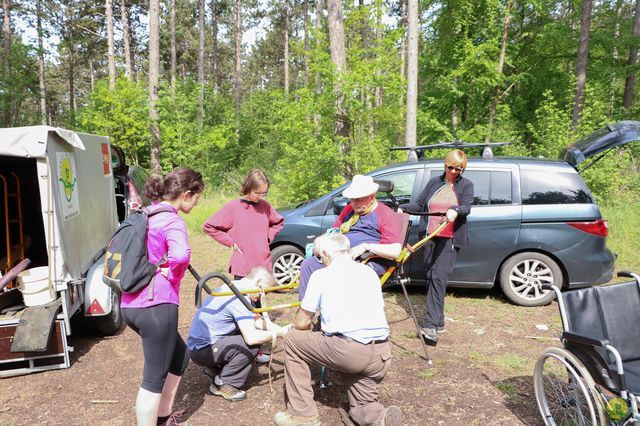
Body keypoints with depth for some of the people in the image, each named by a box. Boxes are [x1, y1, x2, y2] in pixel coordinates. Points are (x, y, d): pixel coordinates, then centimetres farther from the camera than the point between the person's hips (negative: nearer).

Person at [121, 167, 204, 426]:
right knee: (154, 378, 4)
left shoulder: (146, 215, 14)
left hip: (131, 305, 9)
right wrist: (168, 267, -14)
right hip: (155, 306, -9)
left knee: (179, 357, 25)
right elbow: (180, 254, -35)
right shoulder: (172, 221, -14)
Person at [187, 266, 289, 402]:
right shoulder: (239, 297, -23)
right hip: (202, 351, -9)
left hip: (198, 343, 9)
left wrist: (282, 329, 3)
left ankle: (216, 369, 15)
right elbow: (251, 338, -28)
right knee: (252, 345, -18)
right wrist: (279, 333, -14)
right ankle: (222, 384, -1)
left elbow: (257, 321, 12)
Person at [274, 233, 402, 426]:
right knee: (362, 409, 27)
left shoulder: (321, 275, 3)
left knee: (292, 340, 17)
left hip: (347, 351, -6)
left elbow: (301, 323, 7)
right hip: (382, 355, 6)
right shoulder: (370, 272, 18)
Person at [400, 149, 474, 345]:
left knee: (439, 277, -18)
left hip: (450, 239, -4)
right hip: (430, 237, 5)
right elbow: (419, 204, 17)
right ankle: (438, 321, 18)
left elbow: (467, 207, -9)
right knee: (431, 277, 6)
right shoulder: (434, 182, 16)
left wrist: (455, 211, -31)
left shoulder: (466, 185, 7)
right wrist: (403, 209, 0)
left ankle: (431, 325, -21)